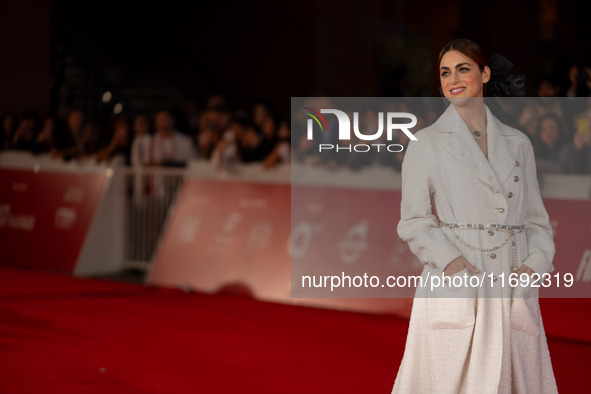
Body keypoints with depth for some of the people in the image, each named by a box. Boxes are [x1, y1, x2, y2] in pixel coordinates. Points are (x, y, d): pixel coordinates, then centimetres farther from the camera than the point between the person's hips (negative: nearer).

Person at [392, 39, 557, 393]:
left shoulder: (518, 144, 14)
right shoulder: (426, 144, 6)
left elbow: (535, 217, 15)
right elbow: (414, 221, 1)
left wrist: (535, 263, -4)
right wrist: (450, 260, -14)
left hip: (514, 289, 3)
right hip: (454, 287, -3)